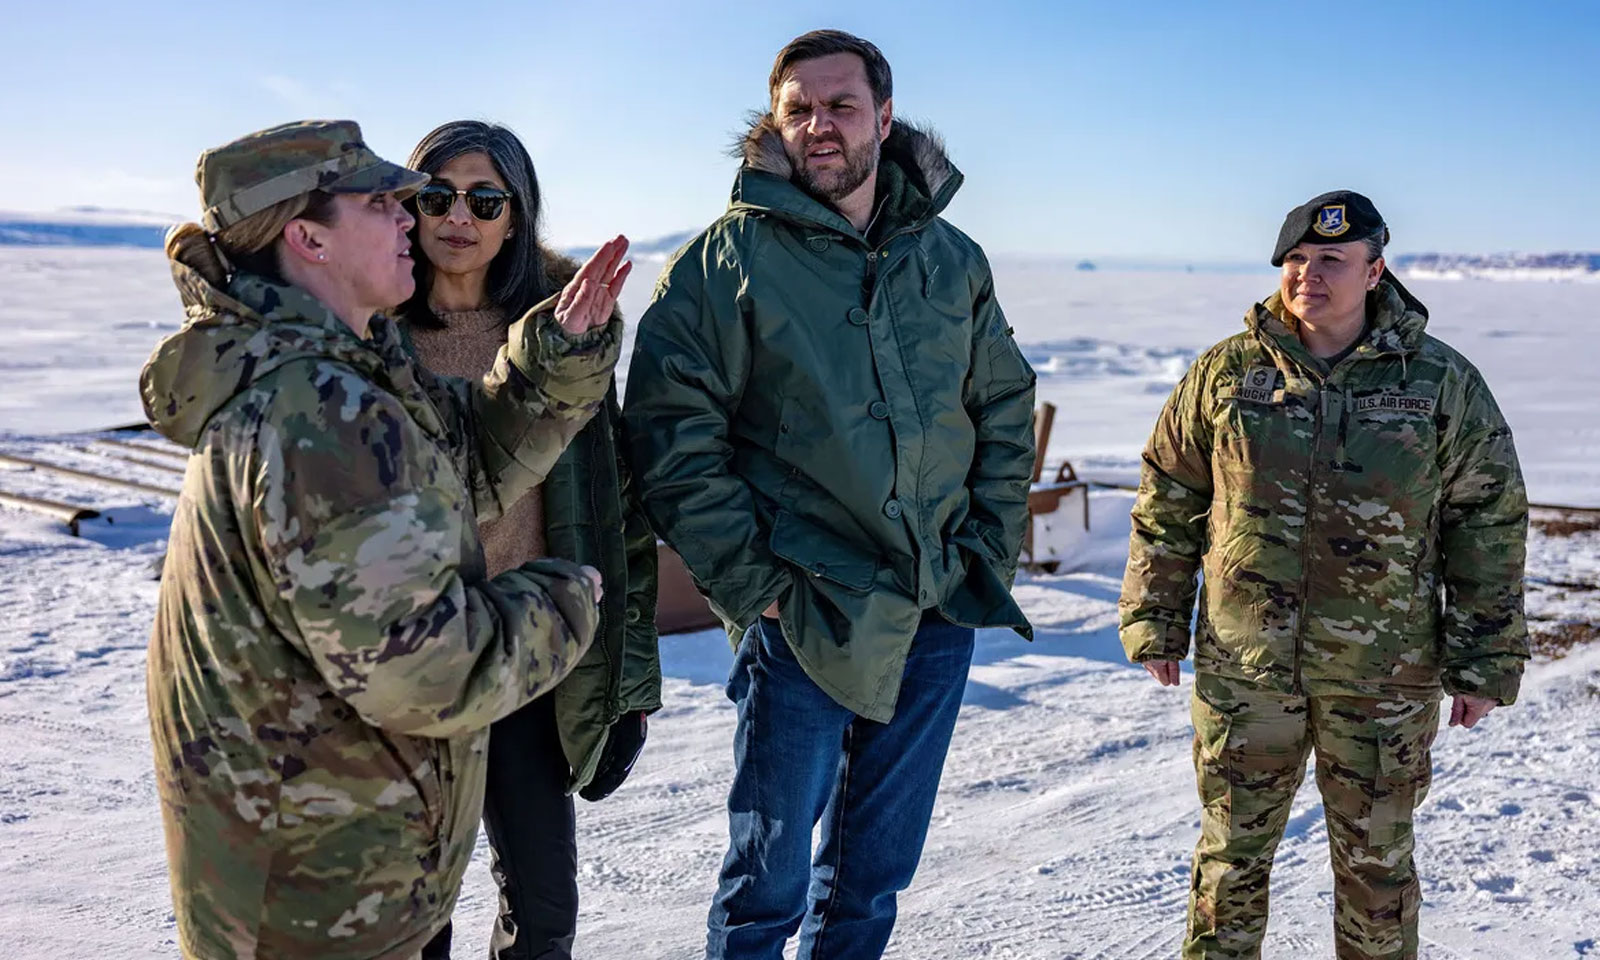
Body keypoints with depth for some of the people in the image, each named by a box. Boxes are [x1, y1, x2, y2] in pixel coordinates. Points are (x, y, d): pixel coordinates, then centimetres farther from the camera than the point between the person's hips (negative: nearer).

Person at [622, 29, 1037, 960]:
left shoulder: (953, 261, 9)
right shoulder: (725, 261, -5)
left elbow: (1007, 412, 16)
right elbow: (674, 434, -9)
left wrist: (992, 552, 6)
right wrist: (753, 582, -14)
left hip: (941, 614, 4)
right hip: (804, 618, -4)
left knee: (875, 871, 18)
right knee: (770, 878, 7)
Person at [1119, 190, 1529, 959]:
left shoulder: (1443, 384, -3)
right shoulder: (1224, 373, -1)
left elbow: (1489, 525, 1)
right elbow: (1167, 505, 5)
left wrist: (1484, 663, -1)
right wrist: (1155, 625, 5)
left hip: (1385, 678, 0)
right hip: (1244, 668, 1)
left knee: (1376, 858, 14)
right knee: (1233, 849, 12)